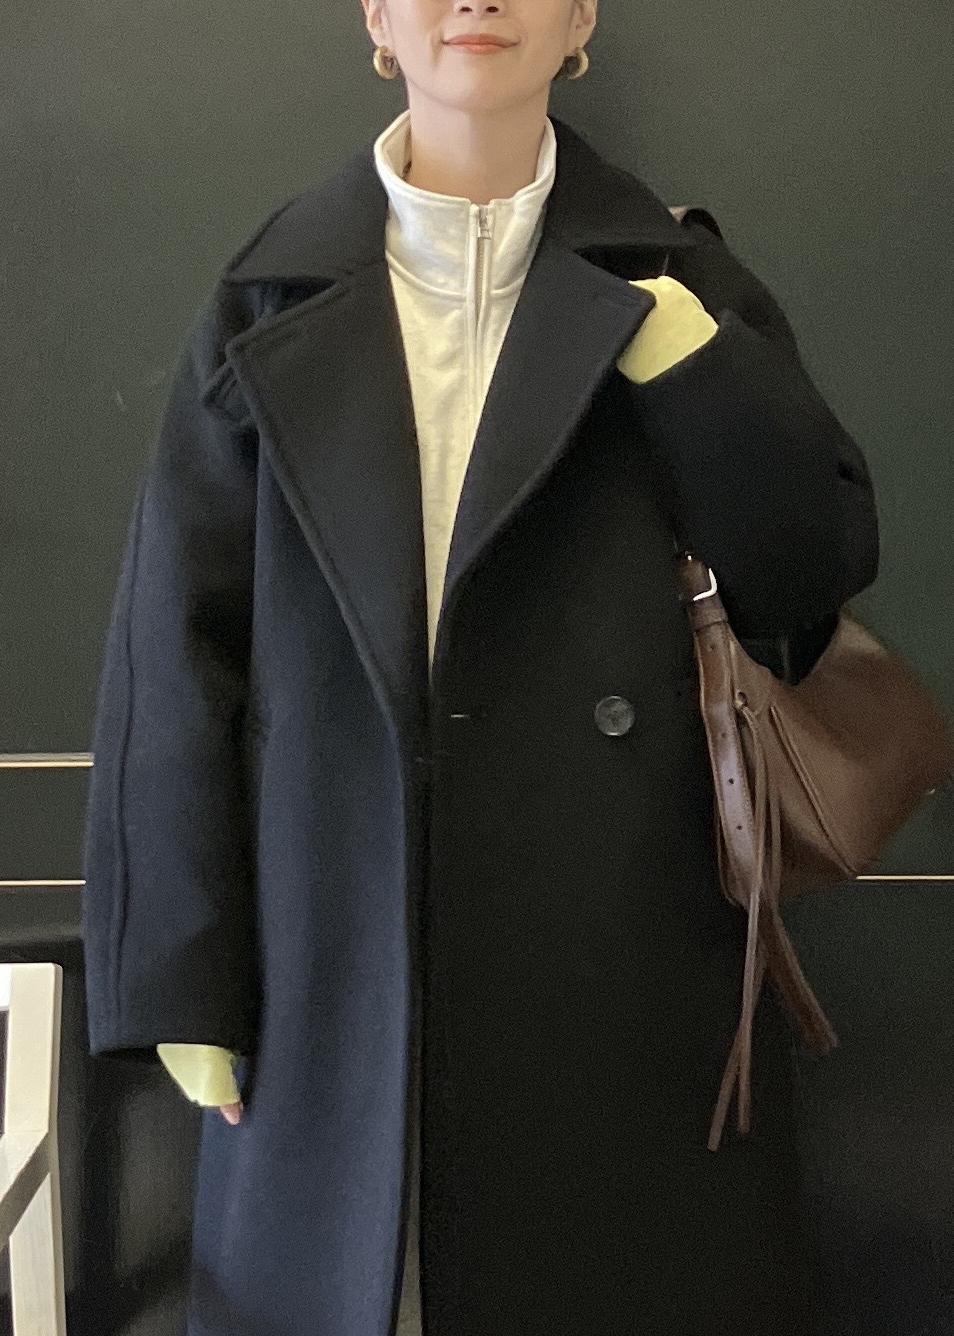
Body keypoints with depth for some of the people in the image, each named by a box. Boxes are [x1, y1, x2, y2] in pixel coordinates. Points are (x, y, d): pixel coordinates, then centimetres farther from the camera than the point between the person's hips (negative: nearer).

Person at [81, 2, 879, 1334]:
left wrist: (678, 350, -14)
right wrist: (181, 975, -2)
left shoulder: (672, 285, 4)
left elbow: (821, 571, -1)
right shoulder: (275, 302, 3)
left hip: (621, 964, 0)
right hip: (336, 967, 0)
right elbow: (175, 645, 1)